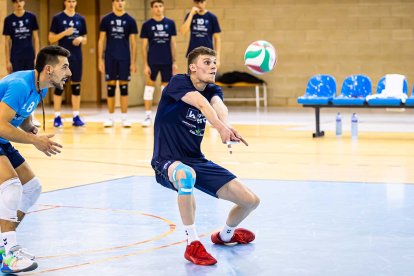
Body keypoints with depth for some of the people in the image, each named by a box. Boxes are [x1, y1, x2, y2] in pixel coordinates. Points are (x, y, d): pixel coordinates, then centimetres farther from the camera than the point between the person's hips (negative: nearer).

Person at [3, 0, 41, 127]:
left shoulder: (31, 17, 2)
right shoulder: (8, 19, 0)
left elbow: (36, 38, 4)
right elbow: (7, 41, 2)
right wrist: (8, 61, -2)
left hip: (30, 56, 1)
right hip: (16, 57, -1)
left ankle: (32, 116, 11)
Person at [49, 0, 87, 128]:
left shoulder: (81, 19, 9)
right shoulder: (57, 18, -1)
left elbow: (85, 39, 14)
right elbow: (51, 39, -3)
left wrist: (81, 39, -8)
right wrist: (64, 33, -17)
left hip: (77, 57, 3)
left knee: (76, 86, 5)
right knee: (59, 86, -2)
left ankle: (76, 117, 9)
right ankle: (57, 117, 4)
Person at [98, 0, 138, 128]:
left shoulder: (130, 20, 2)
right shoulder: (106, 19, 2)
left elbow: (133, 42, 3)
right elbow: (101, 40, 4)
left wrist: (134, 62, -1)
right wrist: (100, 59, -2)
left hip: (125, 58, 0)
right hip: (110, 58, 0)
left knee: (124, 87, 0)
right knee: (110, 87, 3)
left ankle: (124, 117, 4)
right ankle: (110, 118, 9)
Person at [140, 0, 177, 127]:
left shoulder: (170, 23, 4)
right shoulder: (147, 24, -1)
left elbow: (173, 43, 6)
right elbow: (144, 46, 0)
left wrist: (174, 62, 1)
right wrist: (145, 64, -6)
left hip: (167, 62, 2)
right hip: (152, 61, -1)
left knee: (166, 87, 6)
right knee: (149, 86, 0)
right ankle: (148, 115, 6)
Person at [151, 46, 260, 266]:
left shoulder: (213, 90, 4)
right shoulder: (178, 82, -13)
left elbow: (218, 106, -22)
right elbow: (201, 103, -34)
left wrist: (226, 127, -45)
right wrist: (221, 127, -53)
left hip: (197, 161, 7)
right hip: (167, 162, -6)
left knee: (251, 201, 0)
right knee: (186, 174, -44)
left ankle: (226, 234, 34)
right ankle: (192, 244, -30)